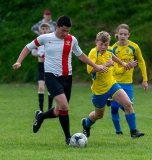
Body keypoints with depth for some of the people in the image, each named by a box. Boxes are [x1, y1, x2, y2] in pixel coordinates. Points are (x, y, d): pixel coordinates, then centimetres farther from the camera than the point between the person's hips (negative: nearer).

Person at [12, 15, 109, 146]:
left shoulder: (72, 40, 4)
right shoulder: (45, 38, -4)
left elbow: (80, 55, 22)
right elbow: (28, 47, 7)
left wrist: (95, 66, 23)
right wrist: (19, 62, -5)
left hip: (67, 77, 5)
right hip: (52, 76, -5)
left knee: (59, 111, 8)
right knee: (64, 105, -23)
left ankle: (40, 116, 40)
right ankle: (68, 137, -12)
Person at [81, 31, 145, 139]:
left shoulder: (108, 50, -2)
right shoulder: (93, 53, -23)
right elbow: (90, 70, -38)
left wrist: (123, 63, 32)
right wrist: (104, 65, -41)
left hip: (112, 84, 5)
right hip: (99, 89, -5)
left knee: (128, 104, -16)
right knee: (99, 115, 16)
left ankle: (133, 131, -9)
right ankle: (86, 124, 50)